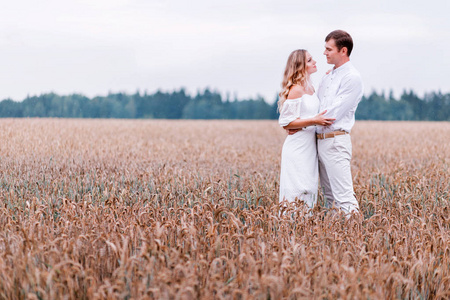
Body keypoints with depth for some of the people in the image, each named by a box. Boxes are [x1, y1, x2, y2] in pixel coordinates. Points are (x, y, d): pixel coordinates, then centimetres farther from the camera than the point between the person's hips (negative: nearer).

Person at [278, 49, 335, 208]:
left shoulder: (310, 88, 12)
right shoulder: (295, 90, -14)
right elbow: (286, 123, -15)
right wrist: (314, 121, -23)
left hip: (309, 146, 9)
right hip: (298, 147, -9)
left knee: (309, 188, 10)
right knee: (297, 191, -7)